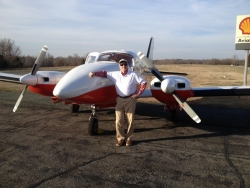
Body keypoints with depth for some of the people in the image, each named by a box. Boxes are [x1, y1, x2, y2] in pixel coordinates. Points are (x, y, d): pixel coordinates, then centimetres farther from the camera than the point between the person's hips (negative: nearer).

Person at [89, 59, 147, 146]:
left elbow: (143, 82, -2)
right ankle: (120, 138, 12)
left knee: (130, 120, 4)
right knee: (119, 121, 0)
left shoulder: (133, 75, -3)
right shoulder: (115, 74, 4)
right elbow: (104, 73, 6)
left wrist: (138, 93, -7)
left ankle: (128, 138, 17)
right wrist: (94, 73, -7)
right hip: (119, 100, 2)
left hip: (130, 99, -2)